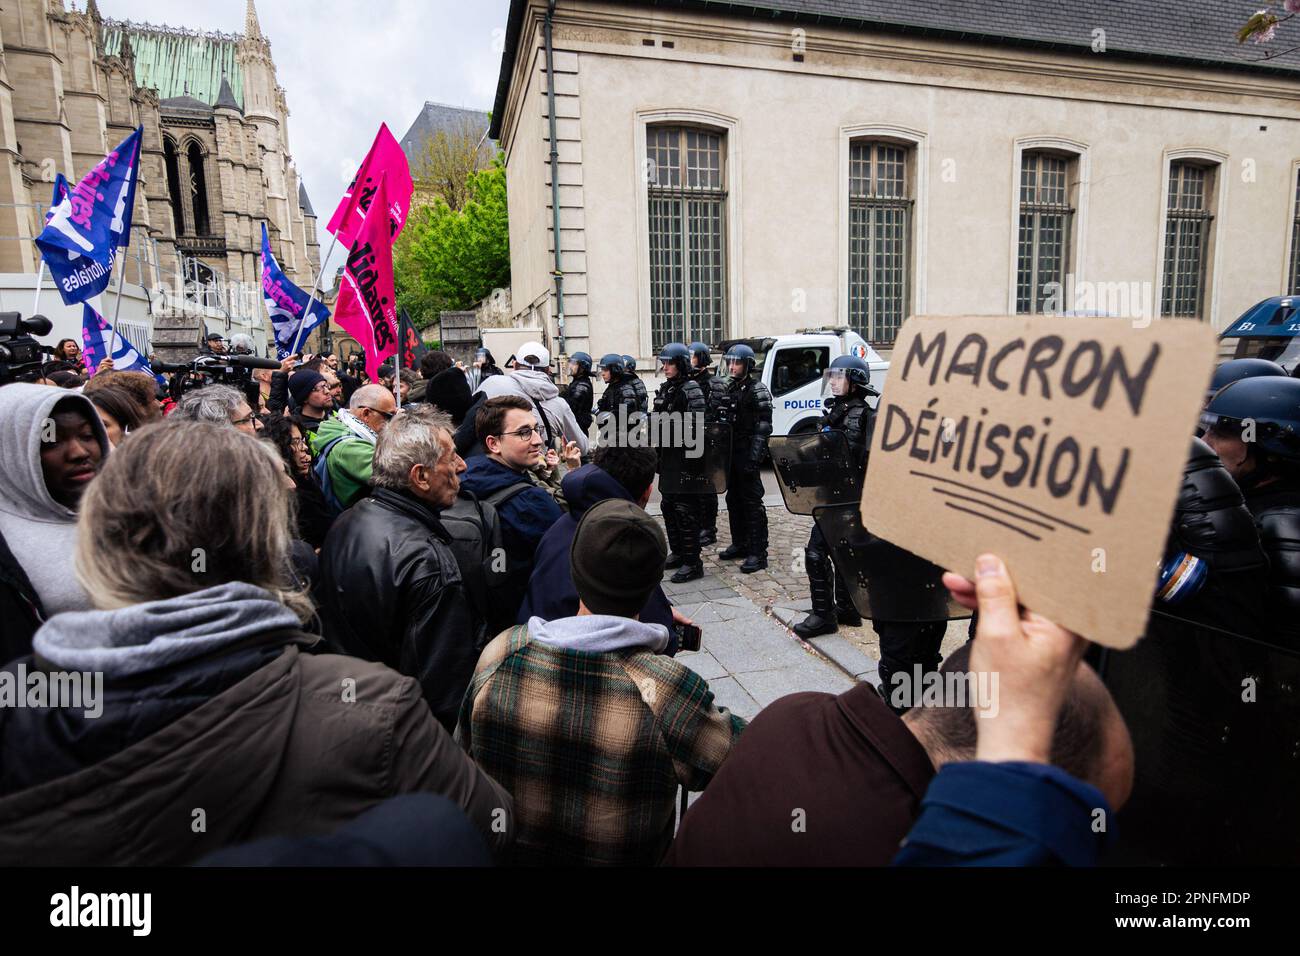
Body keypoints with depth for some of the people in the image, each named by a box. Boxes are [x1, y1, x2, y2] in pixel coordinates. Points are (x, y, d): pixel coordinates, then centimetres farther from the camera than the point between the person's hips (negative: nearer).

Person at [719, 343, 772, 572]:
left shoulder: (758, 390, -9)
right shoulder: (730, 388, 14)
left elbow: (764, 426, -15)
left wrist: (754, 457, -21)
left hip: (747, 454, -8)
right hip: (731, 453, 8)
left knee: (751, 502, -6)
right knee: (733, 499, 14)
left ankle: (758, 553, -2)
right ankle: (739, 544, 26)